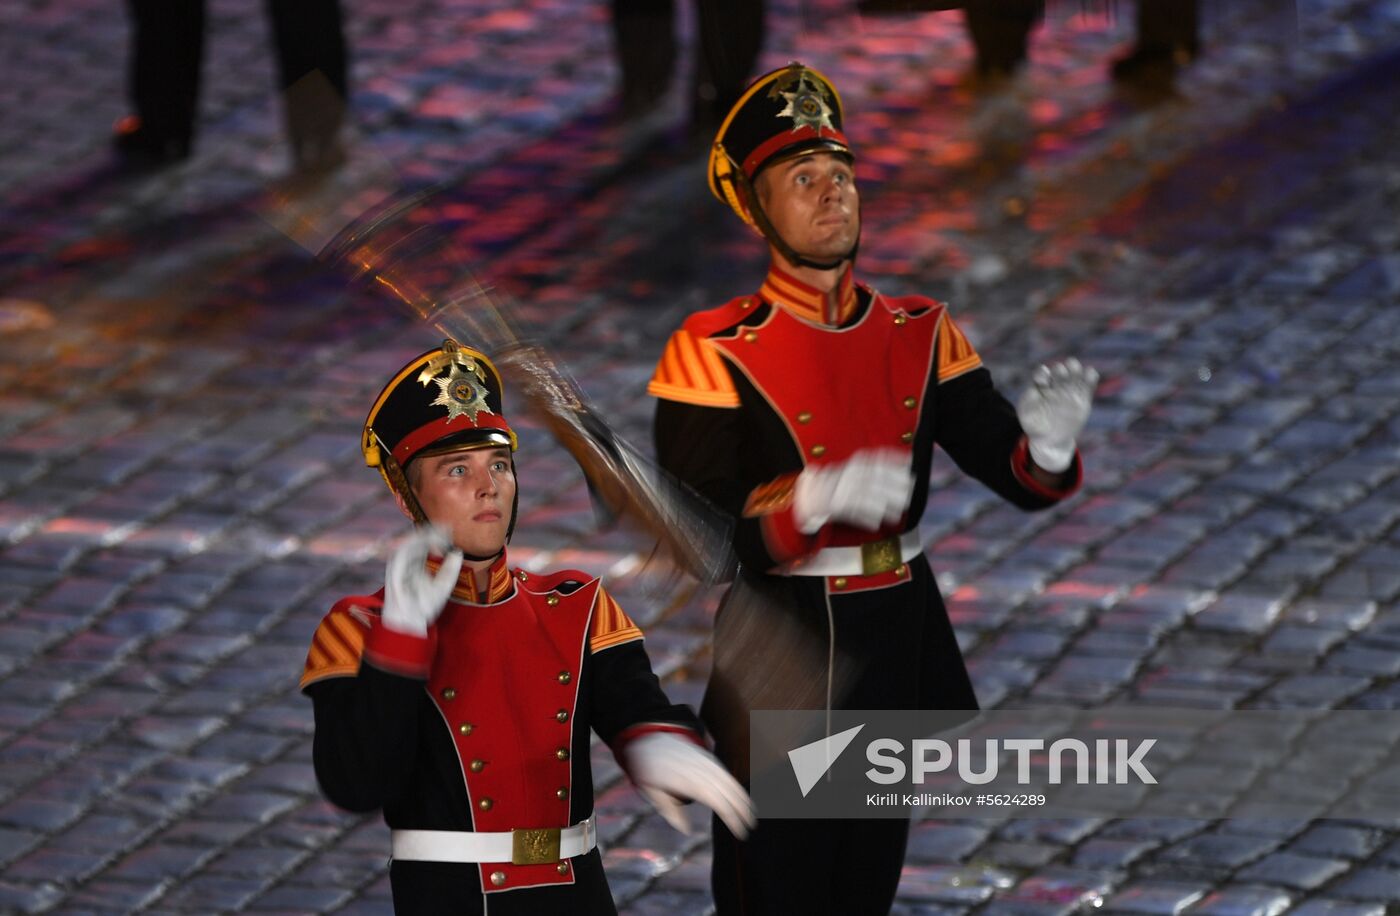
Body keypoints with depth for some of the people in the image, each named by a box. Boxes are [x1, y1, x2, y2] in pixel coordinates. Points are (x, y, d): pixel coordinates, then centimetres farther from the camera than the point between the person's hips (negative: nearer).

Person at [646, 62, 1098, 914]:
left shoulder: (921, 335, 4)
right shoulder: (716, 353, -11)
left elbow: (1010, 472, -1)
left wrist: (1047, 448, -26)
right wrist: (819, 498, -35)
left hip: (899, 643, 5)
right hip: (780, 653, -5)